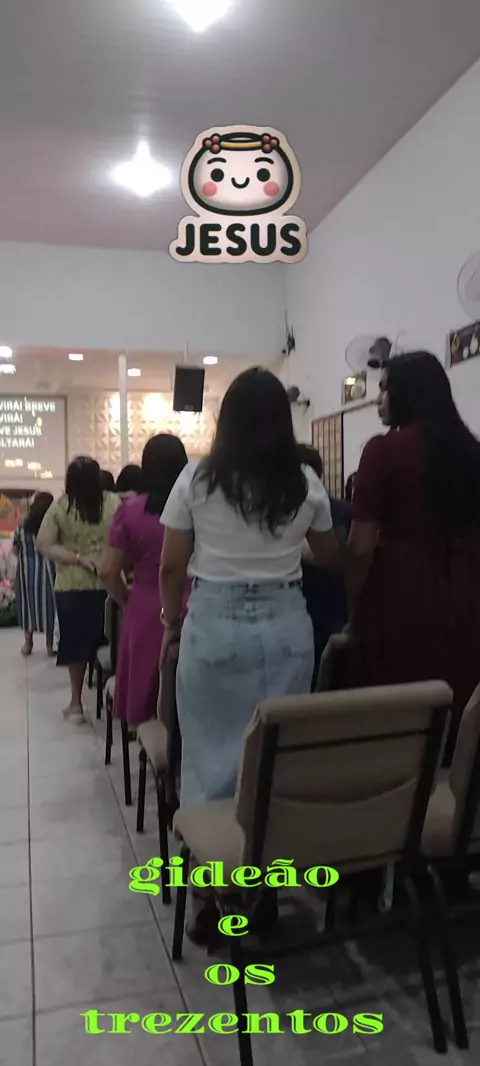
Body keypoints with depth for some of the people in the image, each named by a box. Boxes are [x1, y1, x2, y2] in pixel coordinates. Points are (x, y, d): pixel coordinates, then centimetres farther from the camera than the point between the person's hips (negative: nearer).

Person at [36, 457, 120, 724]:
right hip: (108, 585, 0)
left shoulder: (59, 507, -4)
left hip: (72, 587, 0)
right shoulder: (113, 503, -6)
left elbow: (43, 545, -7)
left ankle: (77, 703, 21)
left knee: (77, 643, 13)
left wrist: (78, 558, -9)